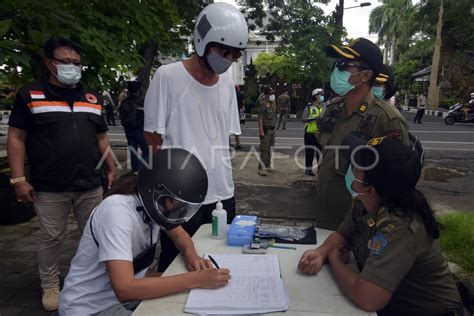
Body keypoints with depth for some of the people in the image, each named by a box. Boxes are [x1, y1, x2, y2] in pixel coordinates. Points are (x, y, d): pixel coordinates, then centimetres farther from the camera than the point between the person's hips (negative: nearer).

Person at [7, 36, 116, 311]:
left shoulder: (93, 99, 11)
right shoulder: (30, 95, -1)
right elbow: (16, 139, -3)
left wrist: (112, 169, 10)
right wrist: (19, 179, -9)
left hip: (90, 185, 4)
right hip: (49, 188, -3)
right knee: (52, 238, 10)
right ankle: (50, 286, 30)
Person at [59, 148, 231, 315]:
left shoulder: (155, 202, -10)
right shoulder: (117, 211, -31)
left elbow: (179, 235, 6)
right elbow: (124, 289, -38)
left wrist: (191, 255, -16)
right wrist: (195, 279, -35)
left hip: (127, 293, 7)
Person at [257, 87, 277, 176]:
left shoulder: (273, 103, 12)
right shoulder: (263, 103, -13)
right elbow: (260, 118, -17)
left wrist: (273, 127, 18)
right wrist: (261, 130, -22)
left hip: (272, 129, 8)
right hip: (265, 129, -8)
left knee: (270, 148, 15)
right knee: (264, 149, -8)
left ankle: (267, 165, 26)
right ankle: (261, 168, -3)